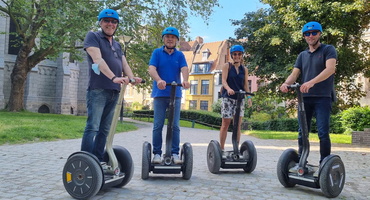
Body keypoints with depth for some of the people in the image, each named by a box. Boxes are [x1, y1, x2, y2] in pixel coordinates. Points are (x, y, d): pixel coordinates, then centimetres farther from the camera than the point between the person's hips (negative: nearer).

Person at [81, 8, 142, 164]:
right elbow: (97, 59, -14)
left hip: (114, 91, 7)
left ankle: (98, 160, 12)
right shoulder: (93, 36, 3)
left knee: (105, 129, 7)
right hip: (98, 90, -7)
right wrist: (114, 77, -29)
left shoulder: (117, 45, 23)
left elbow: (124, 64, 11)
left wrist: (131, 78, -12)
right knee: (92, 127, -12)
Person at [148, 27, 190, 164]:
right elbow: (152, 69, -8)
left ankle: (175, 154, 10)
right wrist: (159, 80, -30)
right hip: (160, 94, -1)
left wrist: (185, 80, -29)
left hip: (175, 94, 1)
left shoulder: (180, 55, 10)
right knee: (158, 125, 1)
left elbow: (184, 69, -7)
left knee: (175, 126, 3)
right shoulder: (157, 52, 6)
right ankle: (157, 153, 9)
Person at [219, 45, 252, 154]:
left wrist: (249, 97, -7)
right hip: (228, 97, -3)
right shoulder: (227, 66, 2)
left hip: (240, 98, 3)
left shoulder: (244, 69, 12)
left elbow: (246, 84, 8)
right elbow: (224, 80, -9)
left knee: (238, 124, 2)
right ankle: (221, 148, 8)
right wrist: (228, 88, -29)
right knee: (225, 123, -1)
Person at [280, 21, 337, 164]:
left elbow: (330, 69, -15)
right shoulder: (302, 55, 18)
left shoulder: (328, 50, 3)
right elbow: (294, 74, 8)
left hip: (323, 97, -4)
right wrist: (286, 83, -16)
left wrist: (312, 82, -31)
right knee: (302, 132, 6)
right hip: (305, 97, 5)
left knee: (323, 133, -7)